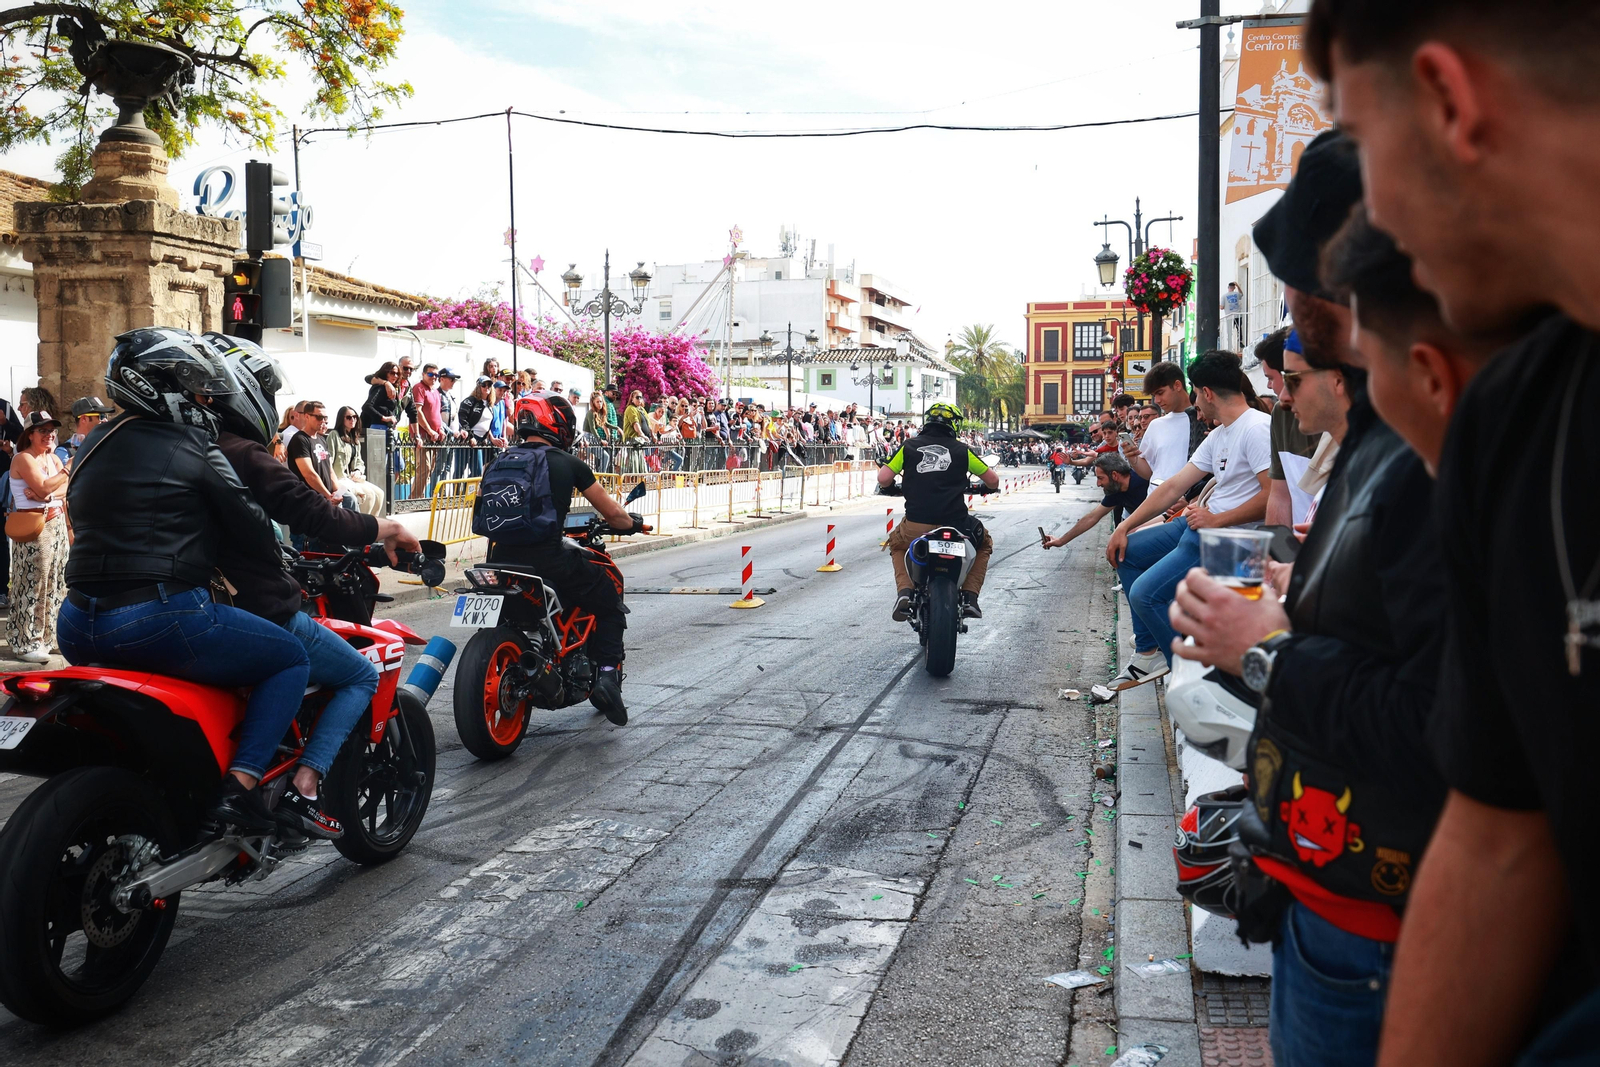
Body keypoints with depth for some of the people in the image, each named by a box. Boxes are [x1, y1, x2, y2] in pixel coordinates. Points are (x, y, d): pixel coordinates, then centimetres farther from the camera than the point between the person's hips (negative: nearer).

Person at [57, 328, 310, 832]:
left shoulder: (92, 446, 17)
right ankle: (240, 784, -10)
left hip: (79, 628, 8)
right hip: (163, 616, -8)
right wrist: (280, 554, 17)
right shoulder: (194, 449, -4)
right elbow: (250, 528, -4)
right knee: (291, 659, 4)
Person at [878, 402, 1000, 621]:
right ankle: (969, 597, 14)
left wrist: (892, 485, 23)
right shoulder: (961, 450, 7)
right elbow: (993, 480, 11)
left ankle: (904, 590, 9)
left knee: (896, 545, 34)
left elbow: (883, 479, -1)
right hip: (955, 525, 0)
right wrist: (984, 486, 35)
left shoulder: (909, 446, 6)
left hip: (916, 526, 1)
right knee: (984, 544, 31)